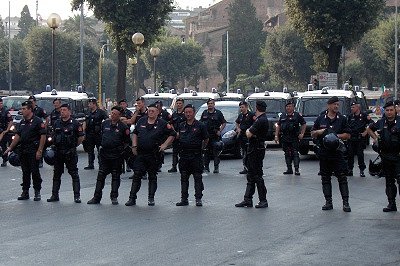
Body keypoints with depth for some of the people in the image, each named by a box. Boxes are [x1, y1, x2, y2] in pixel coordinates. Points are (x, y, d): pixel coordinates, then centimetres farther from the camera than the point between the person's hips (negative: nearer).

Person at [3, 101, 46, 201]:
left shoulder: (38, 121, -8)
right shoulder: (22, 122, 15)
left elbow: (43, 136, -12)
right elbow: (18, 135, 20)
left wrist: (39, 151, -16)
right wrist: (10, 147, 14)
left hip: (33, 151, -7)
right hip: (23, 150, 7)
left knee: (35, 172, -3)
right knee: (25, 172, 9)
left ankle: (37, 192, 5)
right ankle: (25, 192, 14)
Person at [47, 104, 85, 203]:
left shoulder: (75, 123, -4)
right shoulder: (57, 123, 10)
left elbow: (81, 136, 1)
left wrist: (74, 145, 4)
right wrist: (56, 145, 12)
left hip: (70, 153, -5)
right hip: (58, 153, 5)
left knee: (74, 174, -2)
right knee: (56, 174, 9)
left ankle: (77, 196, 0)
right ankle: (55, 195, 15)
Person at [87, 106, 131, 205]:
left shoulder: (123, 127, -5)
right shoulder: (105, 123, 7)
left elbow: (127, 142, 1)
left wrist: (123, 150, -5)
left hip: (116, 156, -3)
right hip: (105, 154, 3)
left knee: (115, 176, 5)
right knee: (101, 176, 2)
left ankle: (114, 197, 14)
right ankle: (96, 197, 5)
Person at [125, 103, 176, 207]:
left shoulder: (162, 124, -2)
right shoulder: (142, 121, 8)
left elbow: (172, 134, 3)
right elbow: (135, 133, 20)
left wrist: (164, 145, -5)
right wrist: (134, 145, 8)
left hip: (154, 155, -2)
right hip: (140, 153, 2)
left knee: (152, 177, 6)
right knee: (136, 176, -2)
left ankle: (151, 198, 15)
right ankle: (132, 198, -1)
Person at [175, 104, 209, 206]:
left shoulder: (200, 126, -2)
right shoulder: (181, 126, 10)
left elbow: (206, 139, 5)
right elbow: (177, 137, 21)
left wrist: (201, 148, 6)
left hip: (196, 156, -4)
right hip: (184, 155, 4)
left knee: (197, 178, -2)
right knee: (184, 178, 7)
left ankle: (198, 199, 2)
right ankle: (184, 199, 13)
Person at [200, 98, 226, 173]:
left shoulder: (218, 113, 1)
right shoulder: (204, 113, 12)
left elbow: (224, 123, 3)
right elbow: (200, 122, 20)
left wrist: (220, 131, -8)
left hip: (215, 136, -3)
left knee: (216, 153, -4)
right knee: (206, 153, 5)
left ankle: (216, 167, -1)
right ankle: (206, 167, 11)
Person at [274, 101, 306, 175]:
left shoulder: (297, 115, 0)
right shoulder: (283, 116, 12)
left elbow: (303, 124, 4)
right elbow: (278, 126, 16)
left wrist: (302, 134, -5)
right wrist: (276, 136, 9)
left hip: (294, 138, -5)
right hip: (284, 138, 5)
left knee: (295, 153, -8)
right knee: (287, 154, 8)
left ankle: (296, 169, -9)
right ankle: (289, 169, 14)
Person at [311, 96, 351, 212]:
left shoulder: (342, 119, 5)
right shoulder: (321, 119, 8)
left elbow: (348, 135, 5)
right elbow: (312, 134, 14)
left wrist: (337, 136, -11)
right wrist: (319, 132, -7)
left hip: (337, 152, -2)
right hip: (324, 152, 2)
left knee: (342, 177, -5)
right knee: (325, 178, 6)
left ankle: (345, 202, -4)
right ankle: (328, 202, 13)